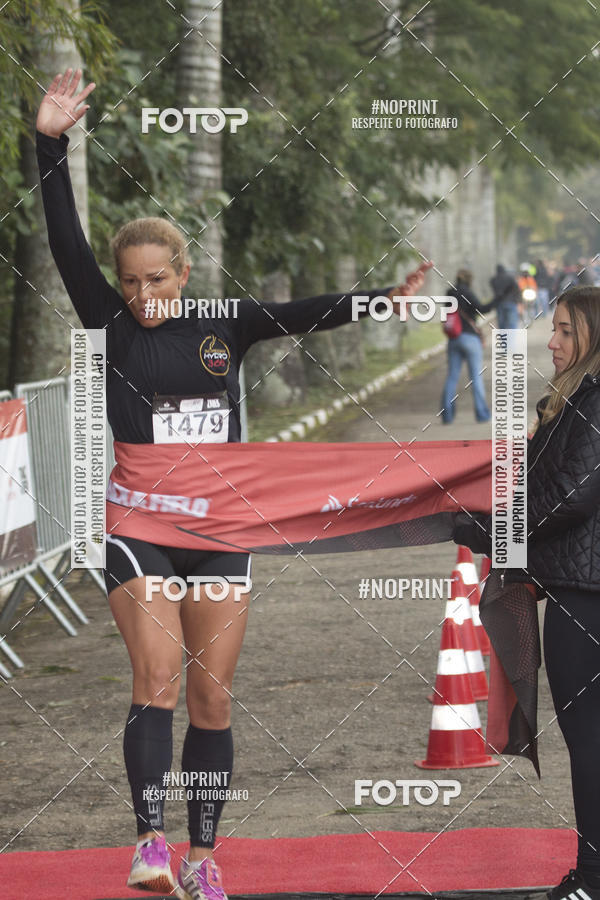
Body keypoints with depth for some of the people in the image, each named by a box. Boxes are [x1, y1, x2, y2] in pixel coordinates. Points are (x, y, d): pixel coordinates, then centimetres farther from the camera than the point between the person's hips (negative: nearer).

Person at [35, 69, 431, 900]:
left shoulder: (226, 326, 4)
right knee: (159, 678, -18)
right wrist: (51, 145, -17)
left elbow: (306, 314, -3)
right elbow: (68, 246, -9)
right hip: (139, 530, -2)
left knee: (212, 698, 5)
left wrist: (385, 298, -17)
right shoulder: (112, 325, 0)